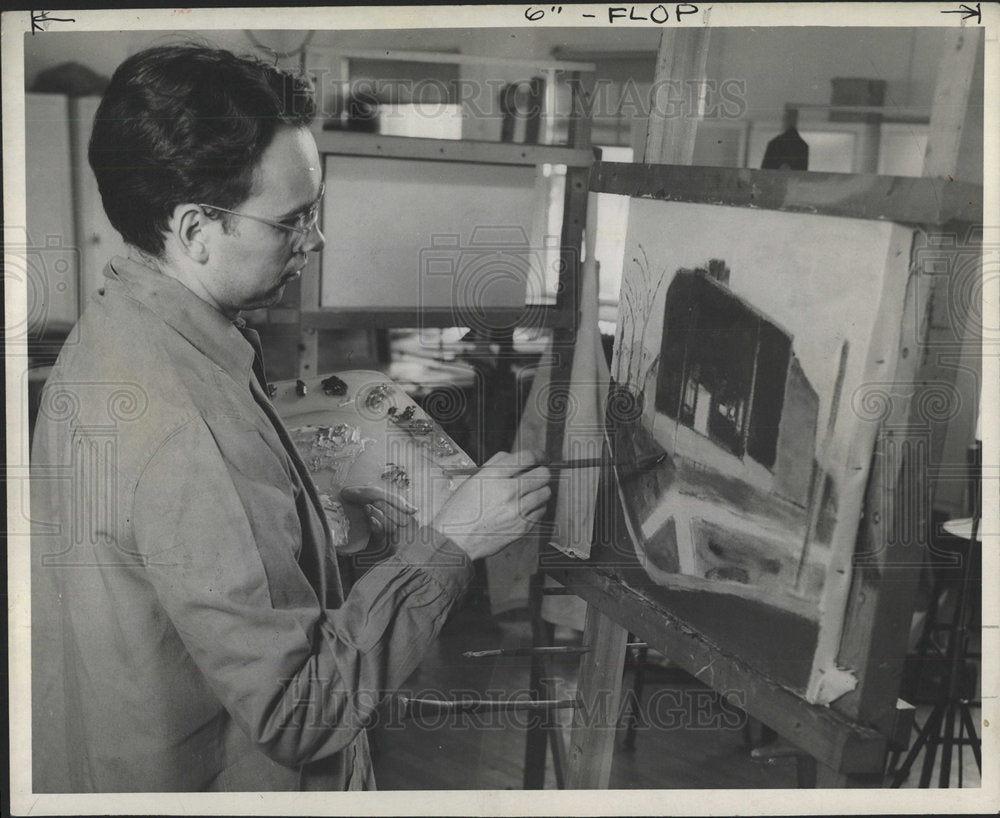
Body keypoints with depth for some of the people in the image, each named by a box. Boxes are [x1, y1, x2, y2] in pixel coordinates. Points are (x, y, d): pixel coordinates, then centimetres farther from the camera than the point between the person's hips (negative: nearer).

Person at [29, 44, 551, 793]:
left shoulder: (119, 326, -3)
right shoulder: (184, 433, -34)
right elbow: (303, 710, -29)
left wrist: (327, 517, -1)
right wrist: (448, 542, -24)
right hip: (214, 781, -8)